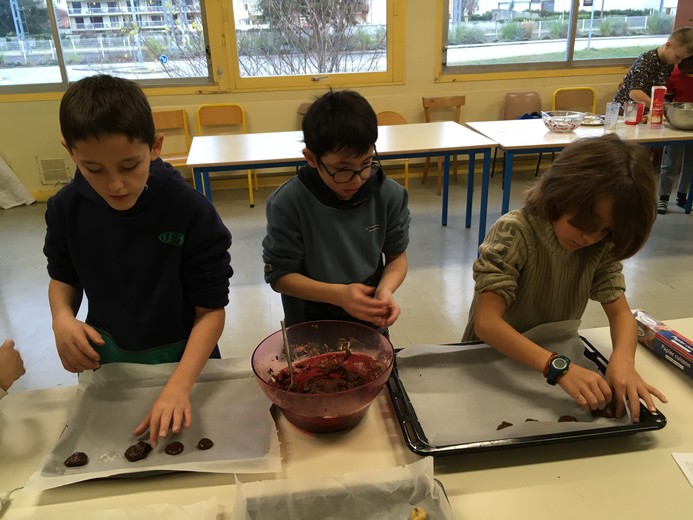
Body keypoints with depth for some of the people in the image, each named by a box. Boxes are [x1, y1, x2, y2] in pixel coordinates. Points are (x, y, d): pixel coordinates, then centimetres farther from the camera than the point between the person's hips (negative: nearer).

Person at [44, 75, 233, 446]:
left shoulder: (191, 211, -25)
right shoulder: (66, 208, -13)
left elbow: (211, 310, -21)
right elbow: (64, 277, 5)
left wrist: (179, 384, -33)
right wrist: (62, 318, -16)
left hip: (182, 357, -3)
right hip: (105, 357, 4)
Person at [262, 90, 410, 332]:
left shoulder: (389, 195, -12)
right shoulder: (288, 203, -20)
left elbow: (397, 255, -1)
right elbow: (279, 275, -14)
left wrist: (386, 289, -21)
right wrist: (338, 294, -27)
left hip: (370, 322, 1)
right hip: (309, 325, -1)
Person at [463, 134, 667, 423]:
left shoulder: (601, 246, -6)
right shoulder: (514, 233, -22)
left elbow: (620, 312, -6)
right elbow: (486, 322, -28)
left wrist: (623, 360, -27)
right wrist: (560, 367, -39)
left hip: (556, 354, 5)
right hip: (493, 360, -4)